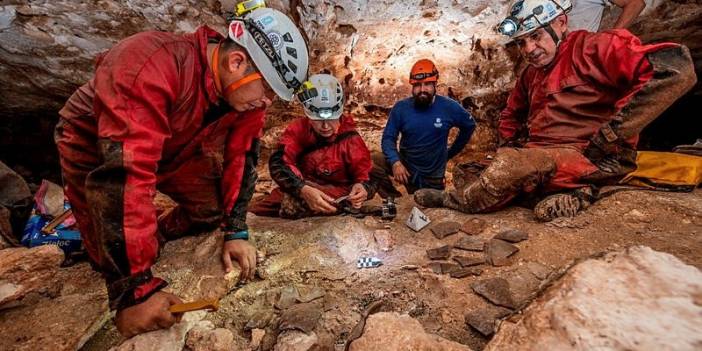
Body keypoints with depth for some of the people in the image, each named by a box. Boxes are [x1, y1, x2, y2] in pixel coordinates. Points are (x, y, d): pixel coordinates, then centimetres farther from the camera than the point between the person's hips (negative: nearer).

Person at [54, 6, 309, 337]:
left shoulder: (248, 89, -20)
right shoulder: (150, 67, -40)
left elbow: (240, 157, -14)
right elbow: (125, 176, -44)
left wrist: (235, 232, -18)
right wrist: (136, 289, -41)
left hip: (171, 147, 5)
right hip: (92, 144, -4)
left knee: (213, 208, -6)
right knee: (113, 260, -6)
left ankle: (155, 238, 21)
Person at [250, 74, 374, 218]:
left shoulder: (350, 139, -8)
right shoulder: (298, 129, -5)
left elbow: (364, 174, -5)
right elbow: (278, 162, -21)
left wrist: (362, 186, -32)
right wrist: (304, 190, -40)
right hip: (299, 190, 4)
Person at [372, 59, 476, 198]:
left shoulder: (449, 107, -13)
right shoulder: (400, 107, -12)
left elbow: (469, 125, 5)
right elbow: (388, 138, -10)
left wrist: (451, 152, 4)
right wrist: (395, 162, -28)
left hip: (432, 174, 1)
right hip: (405, 166, 0)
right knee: (370, 162, -24)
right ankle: (393, 197, -2)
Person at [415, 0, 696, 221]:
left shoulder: (593, 47, -6)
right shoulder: (531, 74, 17)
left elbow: (676, 68, -19)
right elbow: (510, 115, 29)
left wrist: (608, 138, -20)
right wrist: (509, 145, 11)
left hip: (592, 160, -9)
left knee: (512, 166, -30)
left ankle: (450, 200, -9)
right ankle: (570, 191, -9)